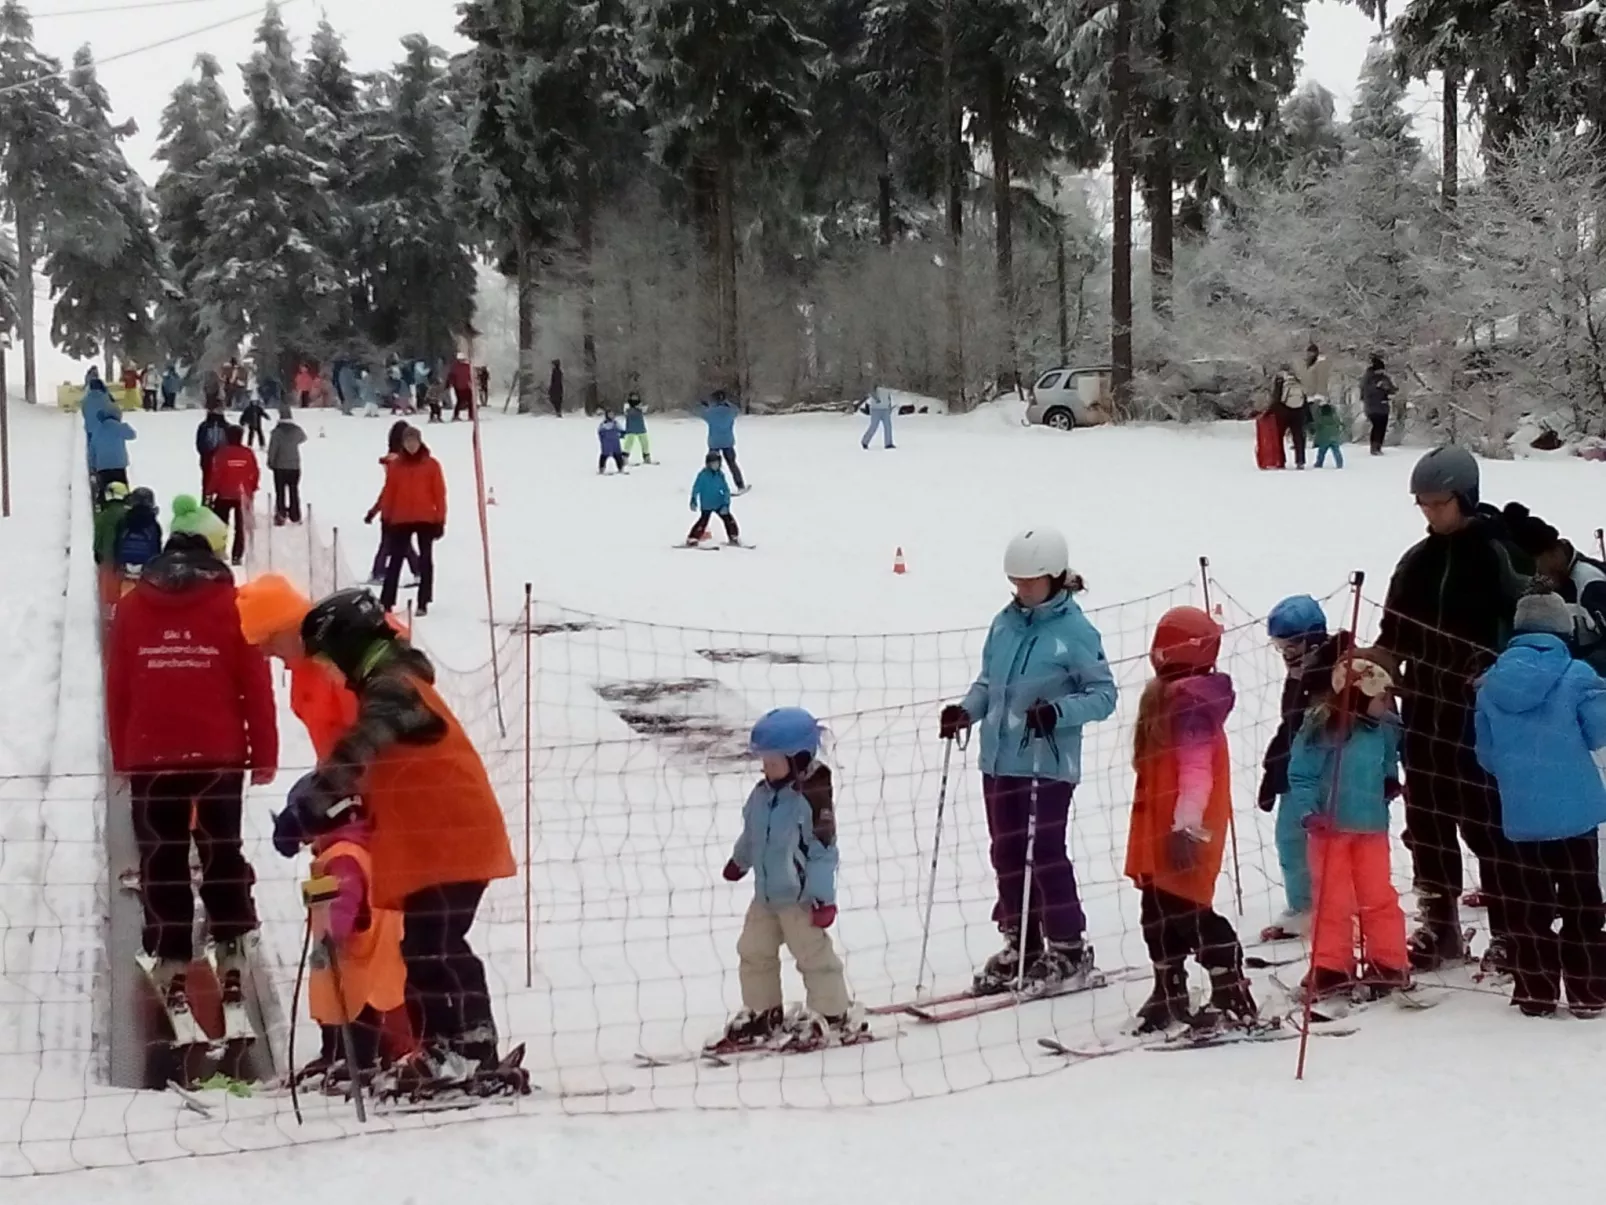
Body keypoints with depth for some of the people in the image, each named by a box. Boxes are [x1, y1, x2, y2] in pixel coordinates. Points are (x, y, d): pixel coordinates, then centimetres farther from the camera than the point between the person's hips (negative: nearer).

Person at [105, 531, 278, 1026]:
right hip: (219, 756, -1)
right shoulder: (231, 605, -2)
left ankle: (172, 966, 5)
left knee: (162, 861, 8)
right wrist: (264, 754, 5)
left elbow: (116, 691, 6)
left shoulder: (131, 607, 4)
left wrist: (121, 758, 14)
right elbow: (256, 687, -3)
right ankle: (232, 958, 12)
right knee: (222, 853, 13)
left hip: (150, 757, 1)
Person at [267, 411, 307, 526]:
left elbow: (272, 448, -14)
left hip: (280, 466, -3)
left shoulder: (277, 431, -14)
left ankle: (281, 515, -4)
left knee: (280, 492, 3)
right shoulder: (297, 430, -3)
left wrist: (270, 462, -1)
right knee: (294, 491, 13)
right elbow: (303, 438, 19)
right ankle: (295, 516, 15)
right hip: (295, 466, 3)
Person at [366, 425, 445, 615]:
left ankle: (423, 603, 10)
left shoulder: (431, 465, 0)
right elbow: (388, 492, 6)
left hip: (426, 519, -1)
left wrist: (440, 520, -3)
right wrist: (385, 517, 2)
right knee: (395, 560, 0)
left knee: (425, 560, 5)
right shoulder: (395, 465, 4)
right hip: (400, 519, 1)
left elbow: (439, 493, 0)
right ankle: (385, 602, 0)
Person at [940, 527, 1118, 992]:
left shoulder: (1075, 632, -10)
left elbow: (1103, 695, -8)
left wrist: (1058, 712, -23)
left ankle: (1068, 949, 10)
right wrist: (967, 710, 1)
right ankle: (1019, 944, 23)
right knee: (1007, 854, 11)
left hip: (1048, 764, -7)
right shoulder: (1005, 625, 8)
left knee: (1045, 854, -3)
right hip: (999, 759, 7)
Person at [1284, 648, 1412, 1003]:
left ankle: (1388, 964, 15)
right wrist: (1308, 811, -16)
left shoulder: (1386, 728, -1)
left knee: (1378, 896, 4)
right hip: (1328, 826, -2)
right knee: (1332, 899, 5)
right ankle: (1331, 968, 13)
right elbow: (1300, 774, -7)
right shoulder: (1320, 725, -12)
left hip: (1371, 825, 2)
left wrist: (1391, 783, 3)